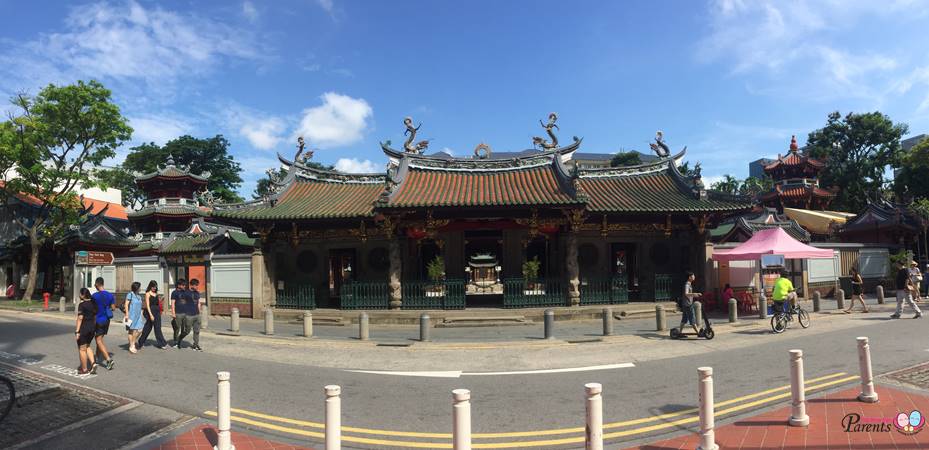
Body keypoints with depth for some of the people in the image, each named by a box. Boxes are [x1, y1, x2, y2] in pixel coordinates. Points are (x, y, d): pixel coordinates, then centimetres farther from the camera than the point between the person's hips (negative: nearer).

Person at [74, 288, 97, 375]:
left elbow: (80, 318, -18)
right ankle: (93, 364, 8)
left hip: (83, 328, -7)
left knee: (82, 349, 5)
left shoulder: (82, 304, -15)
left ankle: (84, 369, 12)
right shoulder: (93, 303, 7)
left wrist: (77, 331, -15)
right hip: (92, 328, 7)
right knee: (87, 347, 21)